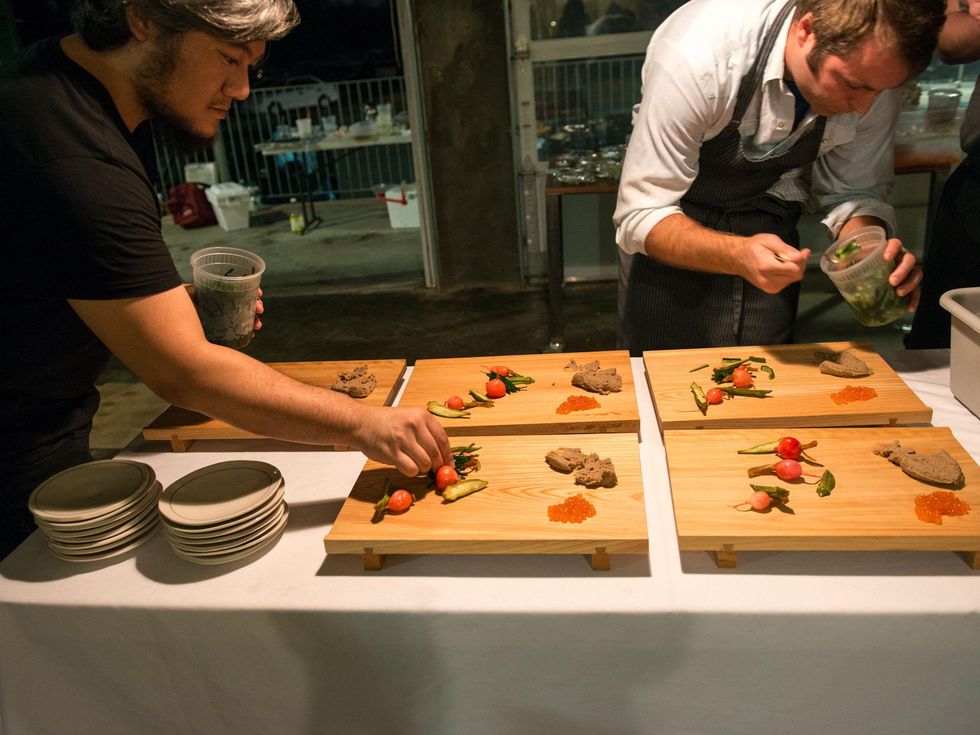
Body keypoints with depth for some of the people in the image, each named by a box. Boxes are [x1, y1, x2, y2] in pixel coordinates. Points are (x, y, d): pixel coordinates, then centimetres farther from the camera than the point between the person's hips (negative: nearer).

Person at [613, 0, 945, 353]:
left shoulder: (873, 73, -18)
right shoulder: (695, 51, -32)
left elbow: (855, 193, -6)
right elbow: (641, 217, -30)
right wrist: (739, 255, -46)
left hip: (769, 228, 4)